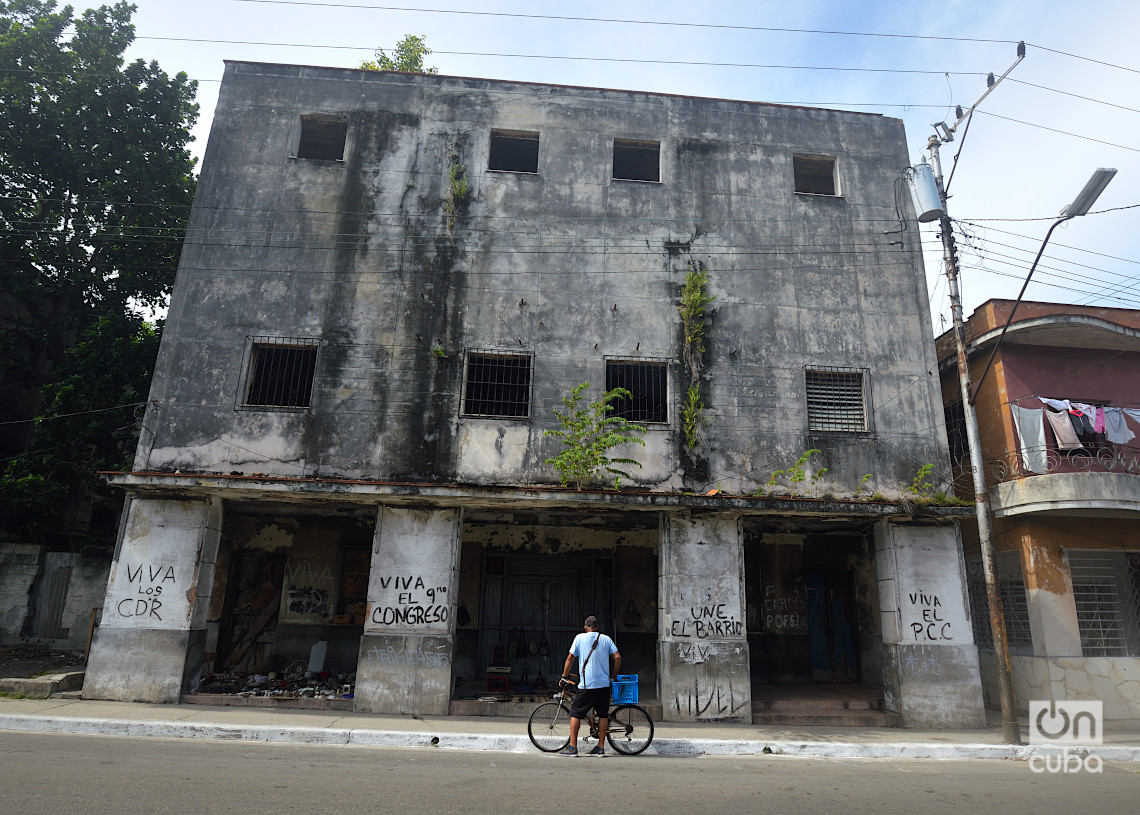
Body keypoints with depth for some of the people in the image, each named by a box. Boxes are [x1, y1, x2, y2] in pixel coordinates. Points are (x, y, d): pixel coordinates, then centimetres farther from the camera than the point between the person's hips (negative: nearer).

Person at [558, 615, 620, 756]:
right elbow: (618, 657, 1)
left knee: (575, 713, 6)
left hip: (586, 684, -3)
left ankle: (572, 747, 4)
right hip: (604, 683, 3)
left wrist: (564, 677, 10)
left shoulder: (580, 638, 2)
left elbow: (570, 658, 1)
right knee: (603, 715, 12)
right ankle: (601, 747, 12)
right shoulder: (606, 639, 8)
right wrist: (613, 676, 12)